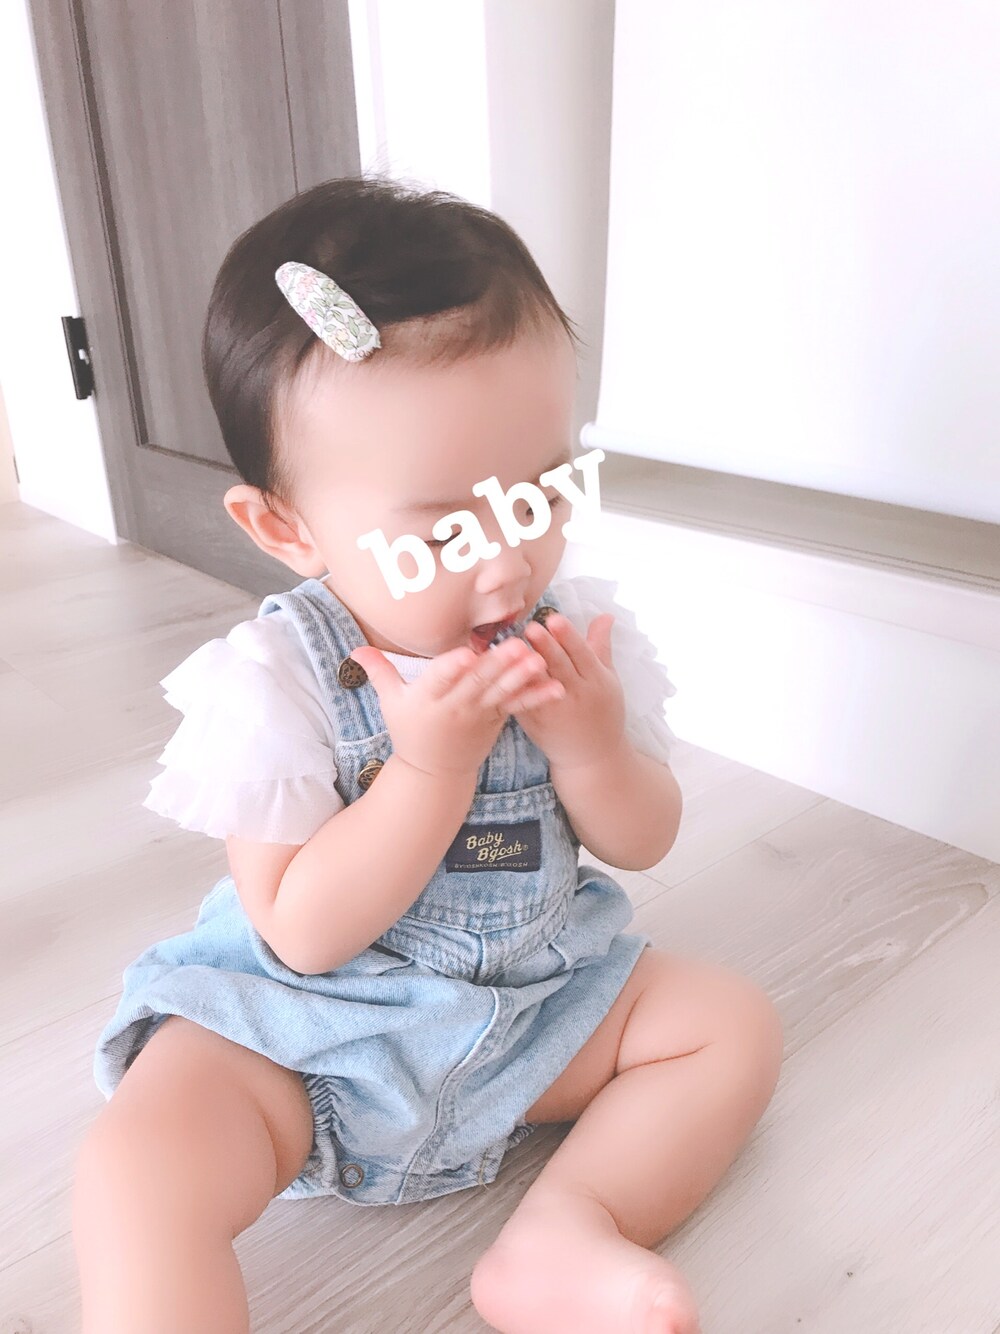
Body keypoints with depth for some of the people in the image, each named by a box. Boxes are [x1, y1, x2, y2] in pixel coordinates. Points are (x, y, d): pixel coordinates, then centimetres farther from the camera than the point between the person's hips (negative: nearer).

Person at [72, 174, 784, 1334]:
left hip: (539, 995, 4)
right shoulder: (269, 683, -20)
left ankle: (560, 1237, -12)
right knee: (134, 1163, -24)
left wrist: (588, 741, -23)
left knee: (735, 1022, -6)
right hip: (303, 1030, -3)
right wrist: (433, 768, -32)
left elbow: (643, 843, -1)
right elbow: (304, 934, -20)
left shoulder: (580, 632, -8)